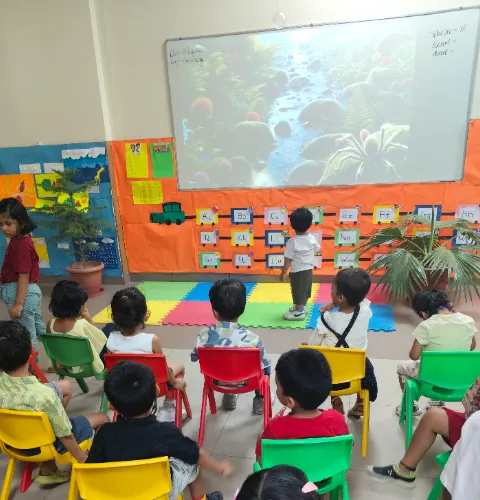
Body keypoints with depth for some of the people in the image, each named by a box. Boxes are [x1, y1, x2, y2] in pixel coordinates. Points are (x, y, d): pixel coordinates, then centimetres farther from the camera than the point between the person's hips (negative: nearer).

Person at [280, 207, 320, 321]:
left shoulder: (292, 241, -23)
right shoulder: (312, 238, -8)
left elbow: (288, 260, -20)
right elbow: (317, 250, 12)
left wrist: (283, 273, -10)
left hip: (297, 271, -6)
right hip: (308, 269, 6)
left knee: (298, 291, 11)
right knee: (304, 290, 23)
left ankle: (299, 312, 24)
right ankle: (301, 306, 43)